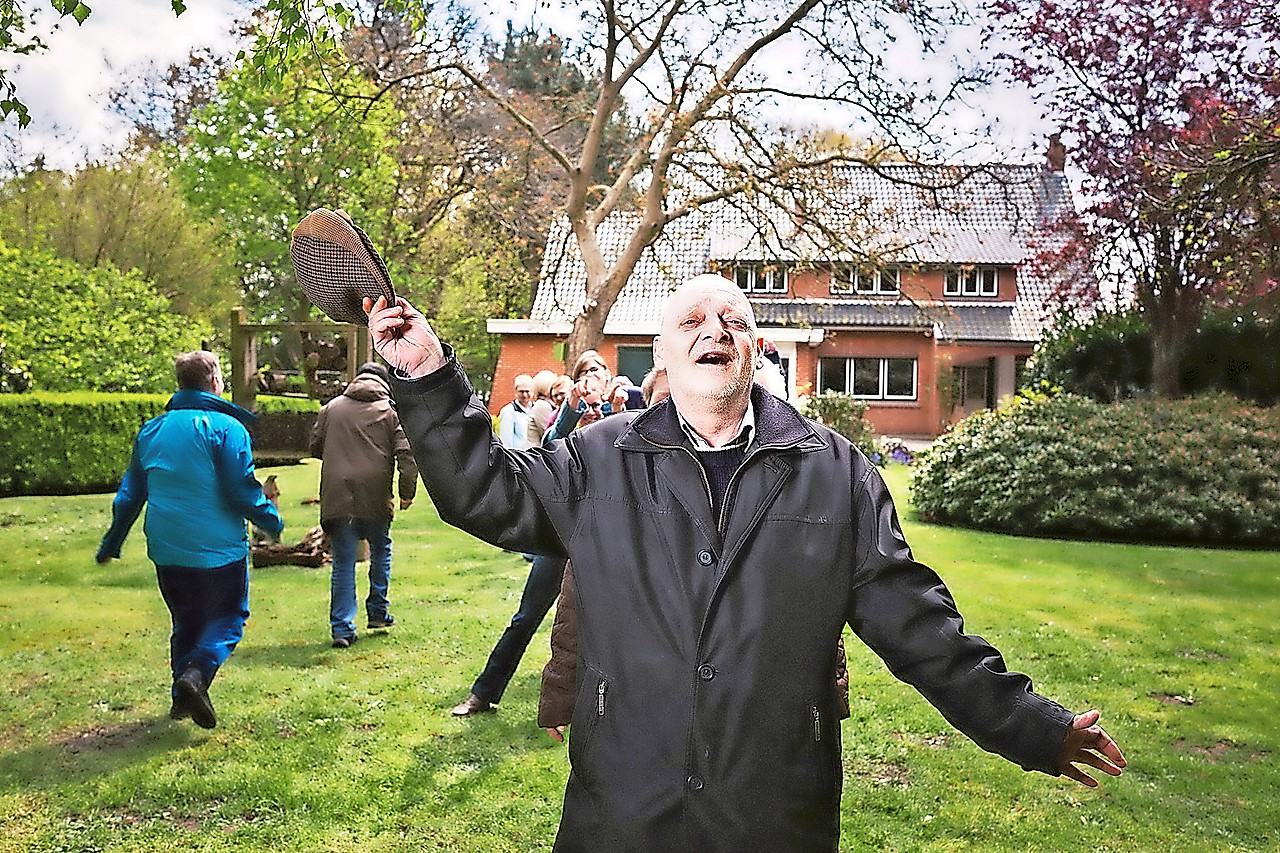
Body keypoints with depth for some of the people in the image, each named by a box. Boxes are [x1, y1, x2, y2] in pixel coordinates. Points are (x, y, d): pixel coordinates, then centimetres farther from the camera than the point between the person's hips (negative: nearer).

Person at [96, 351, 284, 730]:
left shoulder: (151, 430, 8)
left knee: (186, 620, 20)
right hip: (217, 546, -5)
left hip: (166, 550, 6)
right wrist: (272, 521, 4)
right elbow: (242, 490, -13)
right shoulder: (226, 427, -11)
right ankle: (197, 672, -17)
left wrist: (111, 543, 23)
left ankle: (182, 695, 18)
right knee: (227, 617, 7)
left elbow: (130, 492, 14)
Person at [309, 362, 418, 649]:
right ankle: (378, 611, 26)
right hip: (375, 496, -1)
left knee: (343, 563, 4)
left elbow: (315, 447, 16)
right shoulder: (392, 411, 3)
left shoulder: (332, 408, 9)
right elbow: (406, 454, -6)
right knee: (381, 550, 22)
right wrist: (407, 491, -2)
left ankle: (342, 627, 1)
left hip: (337, 497, 1)